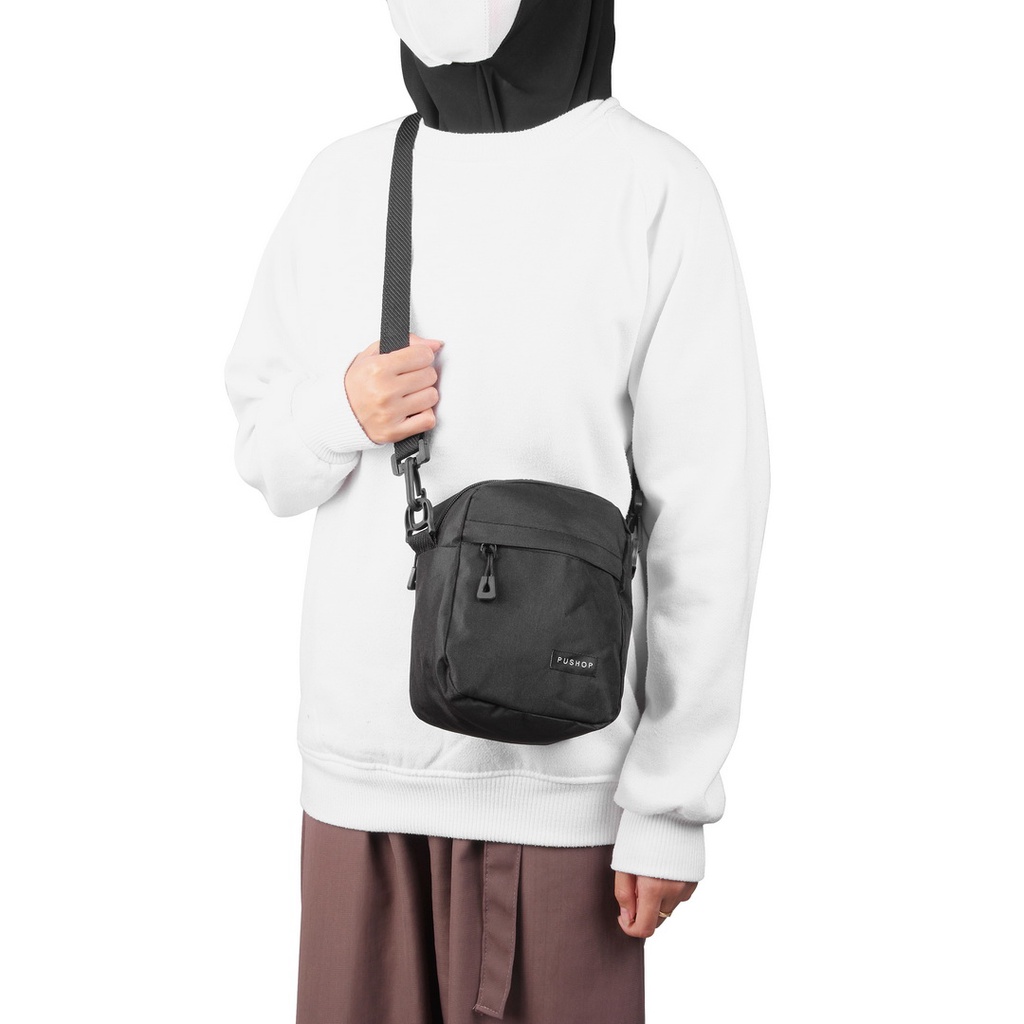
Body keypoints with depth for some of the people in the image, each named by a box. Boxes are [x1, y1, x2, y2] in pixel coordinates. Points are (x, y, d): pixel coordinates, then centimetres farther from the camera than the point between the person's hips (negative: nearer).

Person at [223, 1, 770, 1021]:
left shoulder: (652, 187, -6)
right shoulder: (340, 182, 7)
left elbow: (710, 512, -6)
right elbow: (264, 455, 14)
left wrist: (672, 800, -6)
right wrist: (341, 410, -10)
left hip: (556, 771, -3)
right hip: (357, 756, 4)